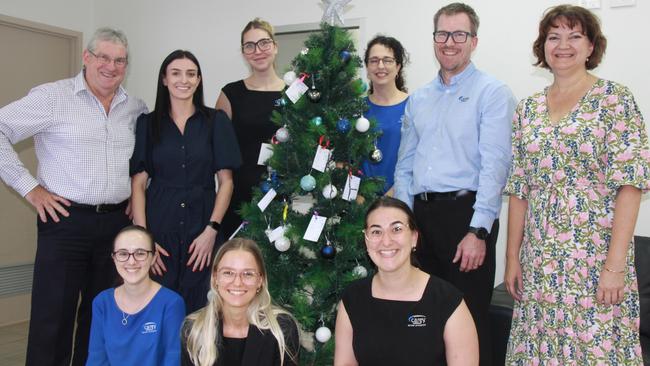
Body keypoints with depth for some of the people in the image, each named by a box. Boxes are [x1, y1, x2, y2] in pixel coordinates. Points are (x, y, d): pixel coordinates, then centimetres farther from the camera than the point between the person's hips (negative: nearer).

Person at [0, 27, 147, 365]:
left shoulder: (136, 108, 10)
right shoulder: (53, 96, -4)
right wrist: (30, 188, -9)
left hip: (117, 221, 4)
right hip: (66, 219, -4)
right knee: (53, 316, 0)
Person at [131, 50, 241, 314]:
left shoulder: (216, 121, 4)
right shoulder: (147, 123, 7)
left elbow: (226, 181, 1)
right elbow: (138, 183, 3)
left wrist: (211, 230, -9)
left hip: (202, 225, 0)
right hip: (158, 225, 1)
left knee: (198, 308, 1)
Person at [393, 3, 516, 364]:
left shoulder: (493, 93, -3)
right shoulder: (418, 99, 15)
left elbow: (495, 166, -12)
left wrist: (478, 231, -18)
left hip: (464, 213, -5)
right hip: (420, 214, 6)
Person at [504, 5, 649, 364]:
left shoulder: (614, 99, -4)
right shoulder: (528, 108, 9)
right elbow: (519, 189, 9)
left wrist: (615, 263, -16)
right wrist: (513, 257, 6)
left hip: (596, 256, -4)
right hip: (539, 261, 4)